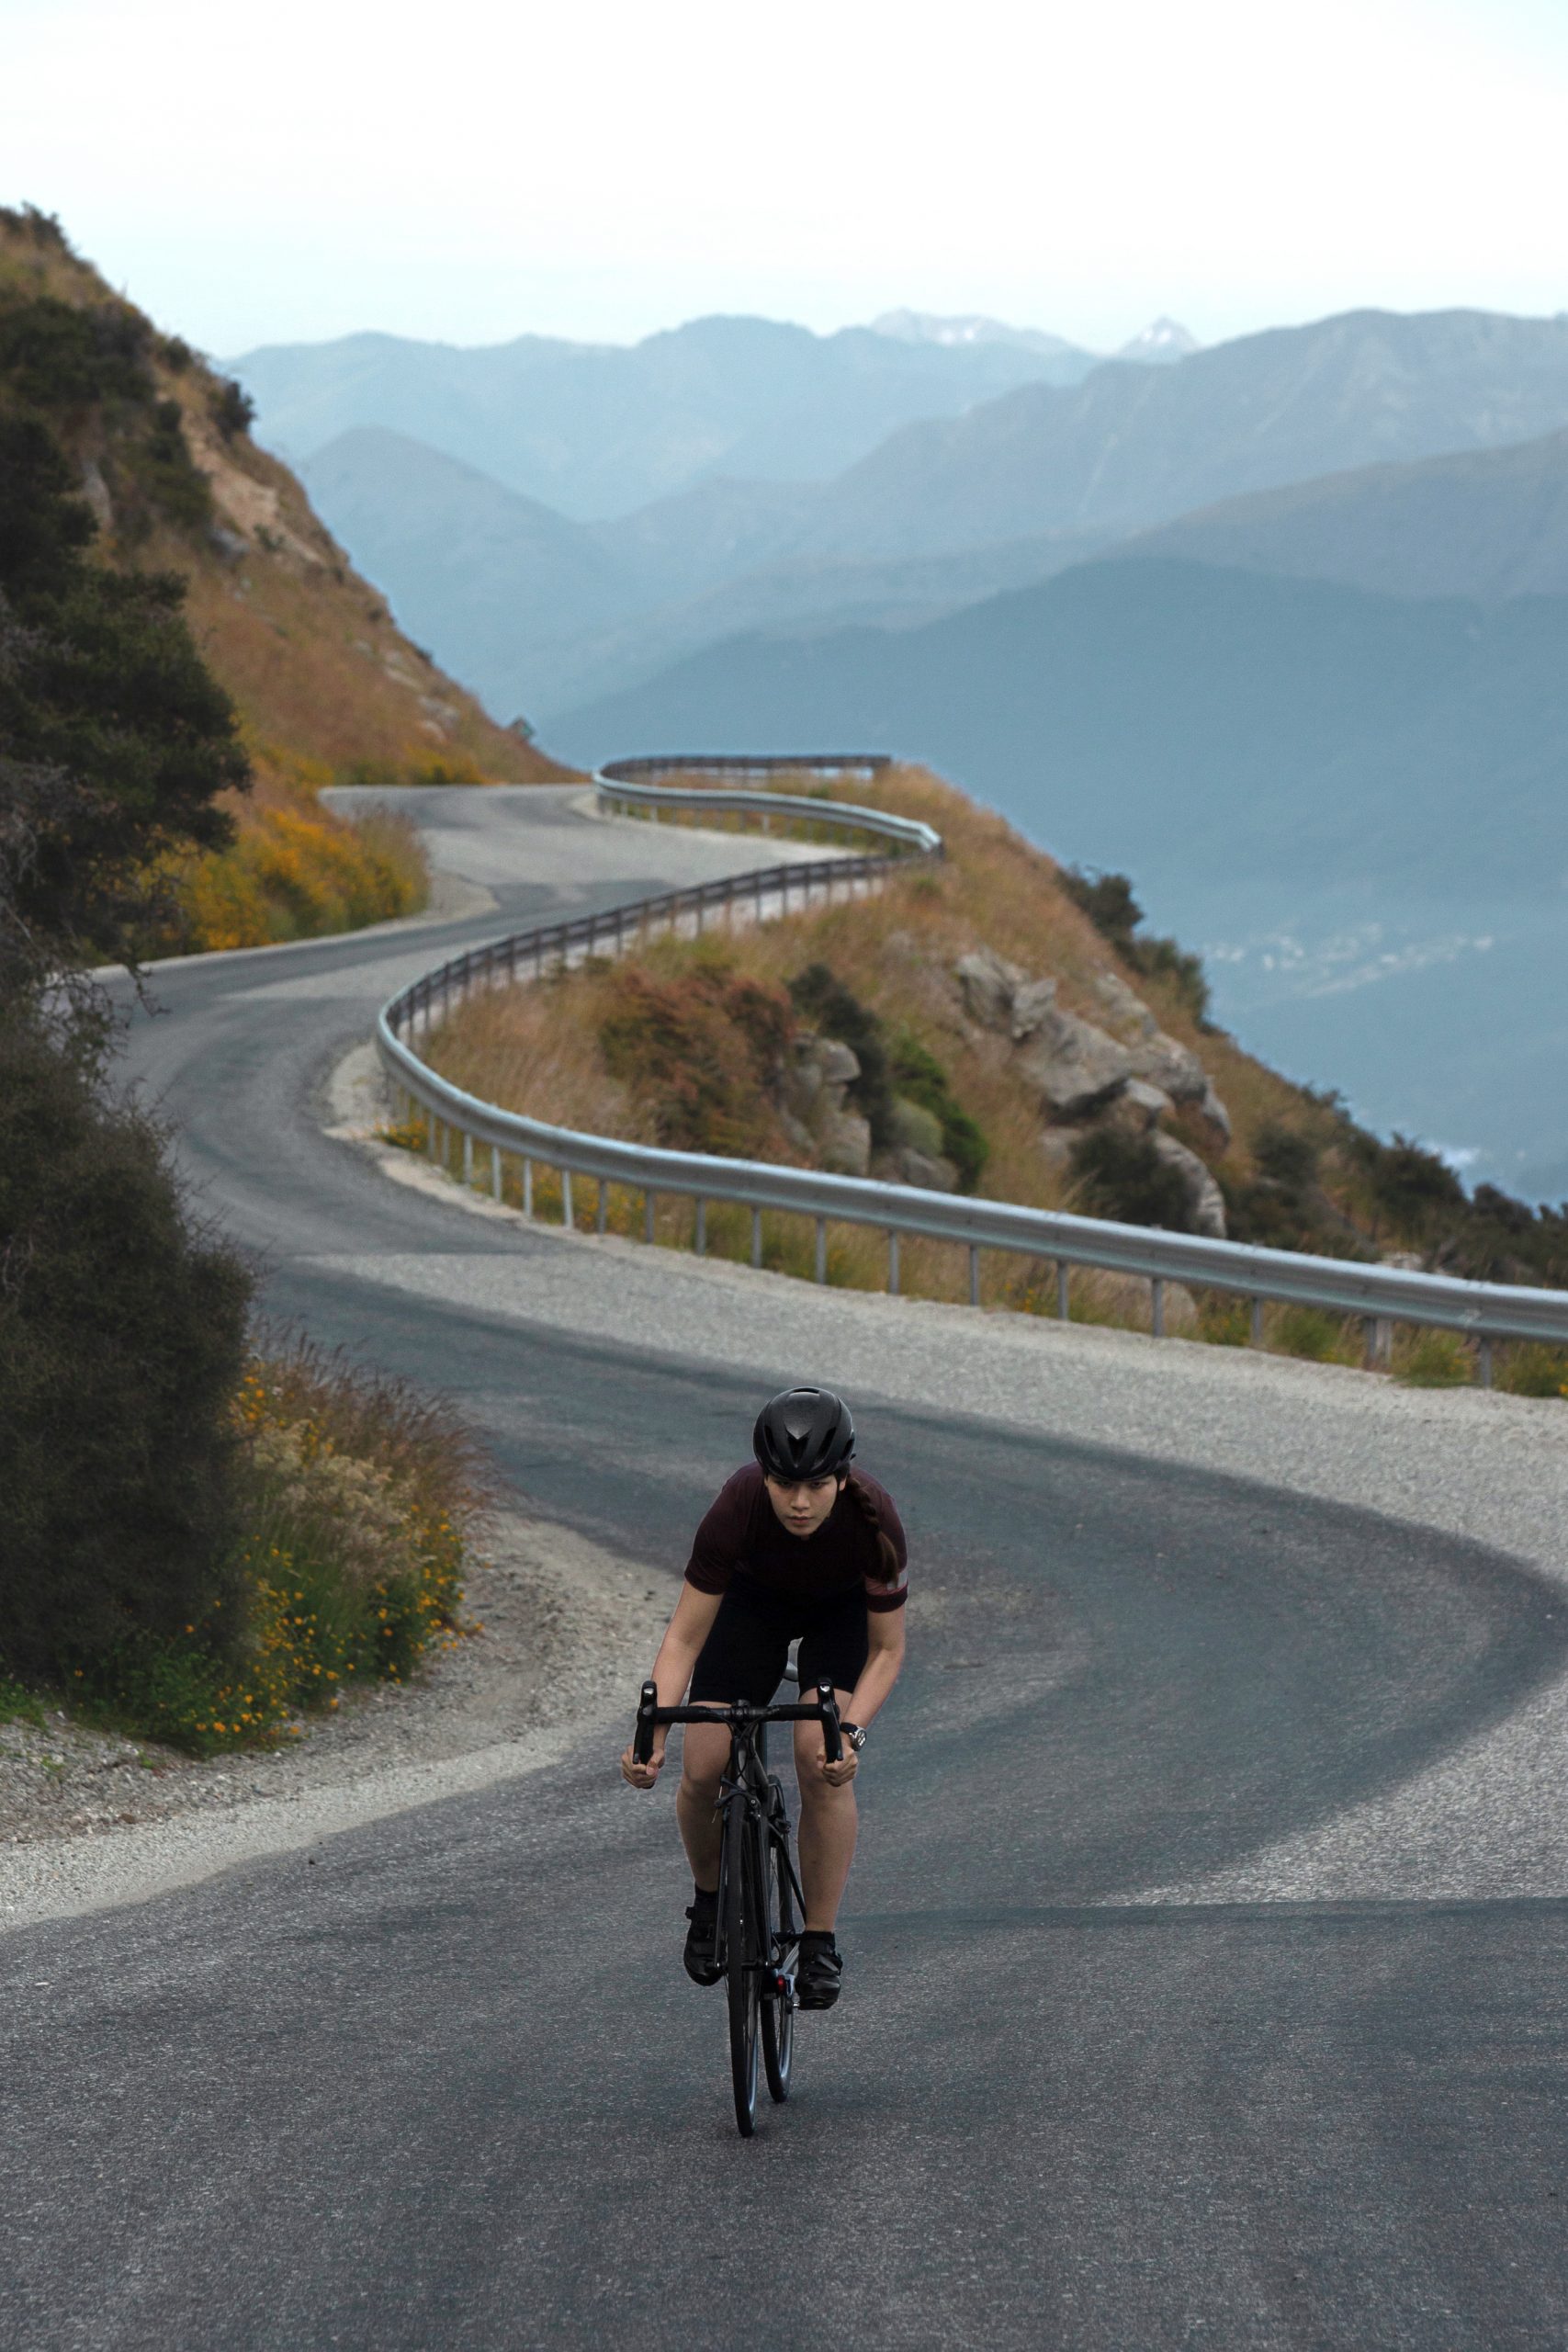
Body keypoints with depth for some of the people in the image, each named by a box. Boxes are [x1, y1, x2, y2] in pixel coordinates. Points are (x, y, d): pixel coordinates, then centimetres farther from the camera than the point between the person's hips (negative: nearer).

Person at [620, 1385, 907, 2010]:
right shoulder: (739, 1507, -37)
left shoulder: (873, 1519, -36)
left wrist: (852, 1731, -37)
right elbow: (684, 1637, -30)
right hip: (754, 1599, 1)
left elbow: (887, 1649, -23)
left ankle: (820, 1941, -7)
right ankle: (711, 1897, 18)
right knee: (703, 1768, -12)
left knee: (822, 1760, -22)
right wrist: (652, 1732, -41)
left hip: (842, 1608, -1)